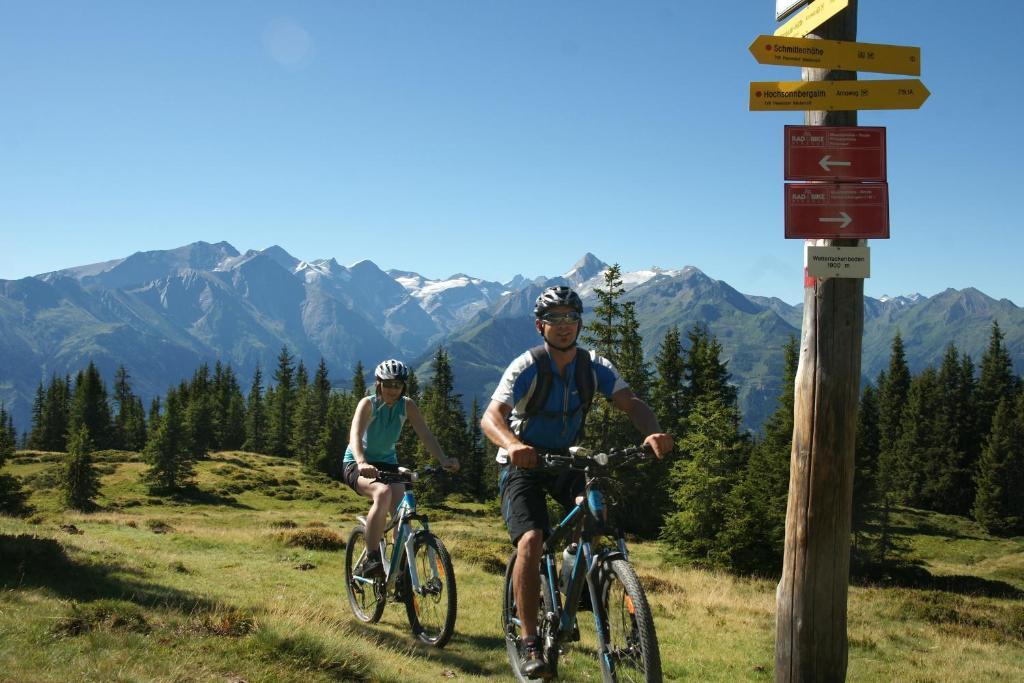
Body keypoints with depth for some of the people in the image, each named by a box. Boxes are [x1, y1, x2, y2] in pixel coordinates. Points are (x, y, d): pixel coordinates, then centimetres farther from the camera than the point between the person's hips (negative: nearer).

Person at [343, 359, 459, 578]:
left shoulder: (407, 406, -8)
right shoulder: (368, 404, -19)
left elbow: (425, 434, -17)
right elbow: (355, 435, -35)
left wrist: (443, 459, -34)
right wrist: (361, 462, -55)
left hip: (387, 463, 4)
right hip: (357, 465, -4)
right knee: (383, 492, -35)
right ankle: (371, 559, -31)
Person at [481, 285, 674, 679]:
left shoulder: (594, 367, -8)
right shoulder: (526, 368, -21)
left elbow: (630, 403, -19)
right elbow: (491, 416, -33)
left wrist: (653, 432, -42)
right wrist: (512, 444, -56)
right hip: (524, 465, -4)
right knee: (530, 541, -24)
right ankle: (529, 642, -12)